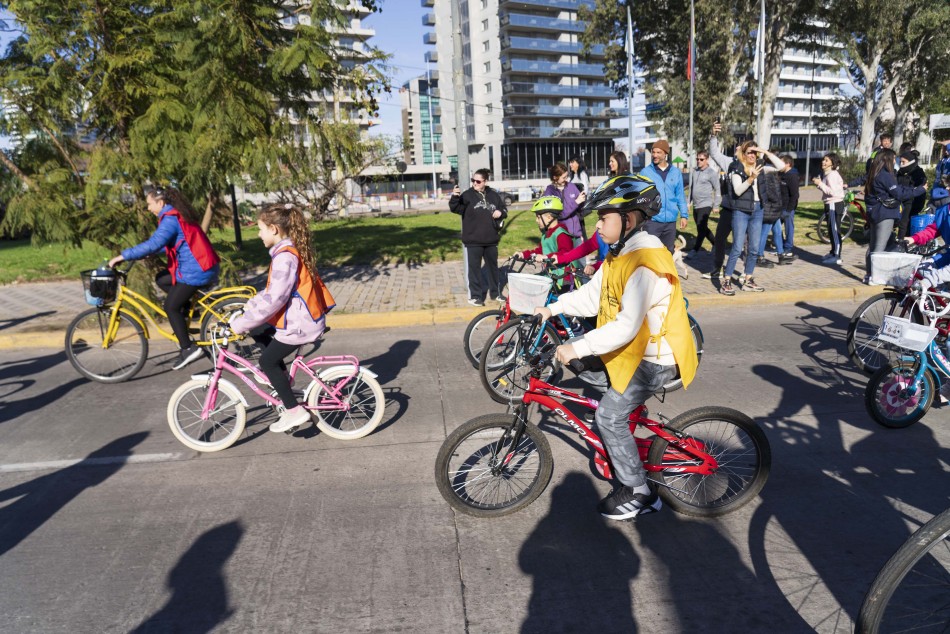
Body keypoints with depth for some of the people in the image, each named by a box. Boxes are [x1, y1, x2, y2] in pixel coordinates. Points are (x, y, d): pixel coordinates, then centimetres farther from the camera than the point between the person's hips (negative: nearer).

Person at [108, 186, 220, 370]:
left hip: (197, 271, -10)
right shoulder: (177, 214, 16)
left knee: (170, 307, 0)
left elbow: (153, 244, -29)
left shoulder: (170, 219, -15)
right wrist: (146, 254, 19)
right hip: (201, 266, 10)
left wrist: (122, 256, -24)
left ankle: (188, 349, 2)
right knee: (161, 279, 20)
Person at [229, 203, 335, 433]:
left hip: (299, 323, -10)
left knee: (267, 362, -1)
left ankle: (294, 411, 4)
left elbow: (273, 299, -27)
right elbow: (274, 289, 21)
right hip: (302, 317, 10)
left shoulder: (285, 257, -22)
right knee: (261, 336, 21)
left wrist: (241, 324, -22)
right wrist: (252, 303, 14)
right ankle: (283, 384, 28)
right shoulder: (292, 250, 10)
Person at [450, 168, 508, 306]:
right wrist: (455, 197, -35)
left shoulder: (494, 195, 7)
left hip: (491, 240, 4)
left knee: (493, 266, 15)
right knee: (474, 268, -1)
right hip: (473, 240, -4)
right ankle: (475, 295, 8)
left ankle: (495, 292, 29)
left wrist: (500, 212, -5)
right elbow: (455, 208, -16)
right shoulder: (467, 195, -4)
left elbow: (504, 210, 18)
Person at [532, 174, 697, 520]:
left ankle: (639, 493, 9)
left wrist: (577, 348, -32)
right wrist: (553, 308, -2)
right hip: (629, 348, 10)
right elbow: (591, 296, 7)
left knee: (609, 415, -9)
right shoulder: (620, 253, 6)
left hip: (653, 358, -10)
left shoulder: (646, 264, -26)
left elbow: (626, 326, -32)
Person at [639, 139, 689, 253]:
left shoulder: (676, 173, 6)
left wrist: (684, 215, 7)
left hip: (670, 221, 3)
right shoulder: (645, 172, -2)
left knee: (668, 253, 15)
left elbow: (680, 196, 11)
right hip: (652, 220, -3)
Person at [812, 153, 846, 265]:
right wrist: (818, 184, 4)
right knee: (831, 230, 17)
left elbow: (832, 191, -24)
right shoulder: (827, 174, 15)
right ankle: (833, 252, 27)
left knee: (835, 230, -7)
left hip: (834, 204, -10)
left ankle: (837, 257, -4)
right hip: (831, 204, 10)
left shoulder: (832, 175, -16)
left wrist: (820, 183, -21)